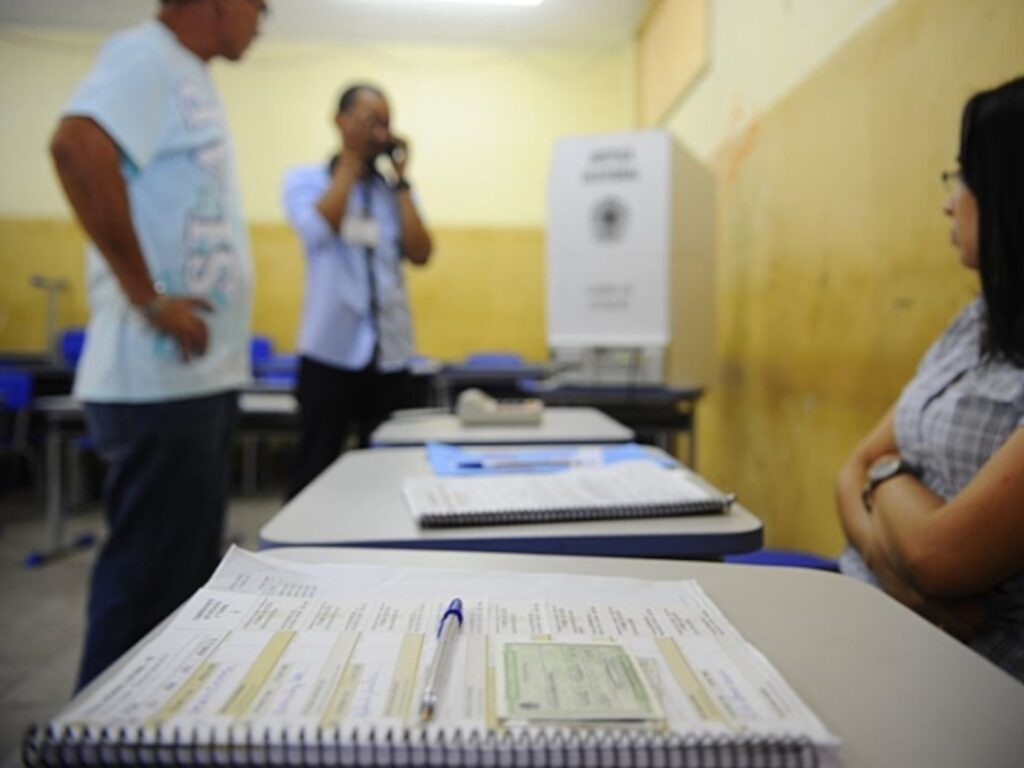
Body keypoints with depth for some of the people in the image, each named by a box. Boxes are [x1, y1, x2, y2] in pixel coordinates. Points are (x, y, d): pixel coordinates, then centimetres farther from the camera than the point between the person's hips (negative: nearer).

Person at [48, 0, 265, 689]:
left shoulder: (187, 76, 19)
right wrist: (148, 297, -23)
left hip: (198, 376, 10)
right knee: (149, 581, 0)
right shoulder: (146, 56, -9)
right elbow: (77, 146, -27)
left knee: (188, 577, 17)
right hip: (161, 381, -9)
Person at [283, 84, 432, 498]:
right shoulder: (304, 180, 3)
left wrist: (401, 178, 0)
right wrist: (351, 161, -6)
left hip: (390, 354, 3)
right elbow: (319, 229, -17)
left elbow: (420, 254, -2)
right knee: (315, 471, 5)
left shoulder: (395, 190, 11)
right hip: (330, 352, -3)